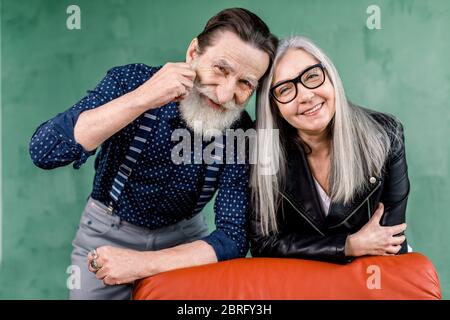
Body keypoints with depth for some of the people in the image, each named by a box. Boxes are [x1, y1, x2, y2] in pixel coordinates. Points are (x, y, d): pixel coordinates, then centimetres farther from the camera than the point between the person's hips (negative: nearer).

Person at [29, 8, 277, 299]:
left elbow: (234, 238, -22)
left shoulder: (240, 132, -20)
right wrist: (142, 99, -41)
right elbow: (43, 152, -32)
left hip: (184, 235, 1)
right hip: (108, 230, 0)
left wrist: (143, 263, -34)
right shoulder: (131, 81, -22)